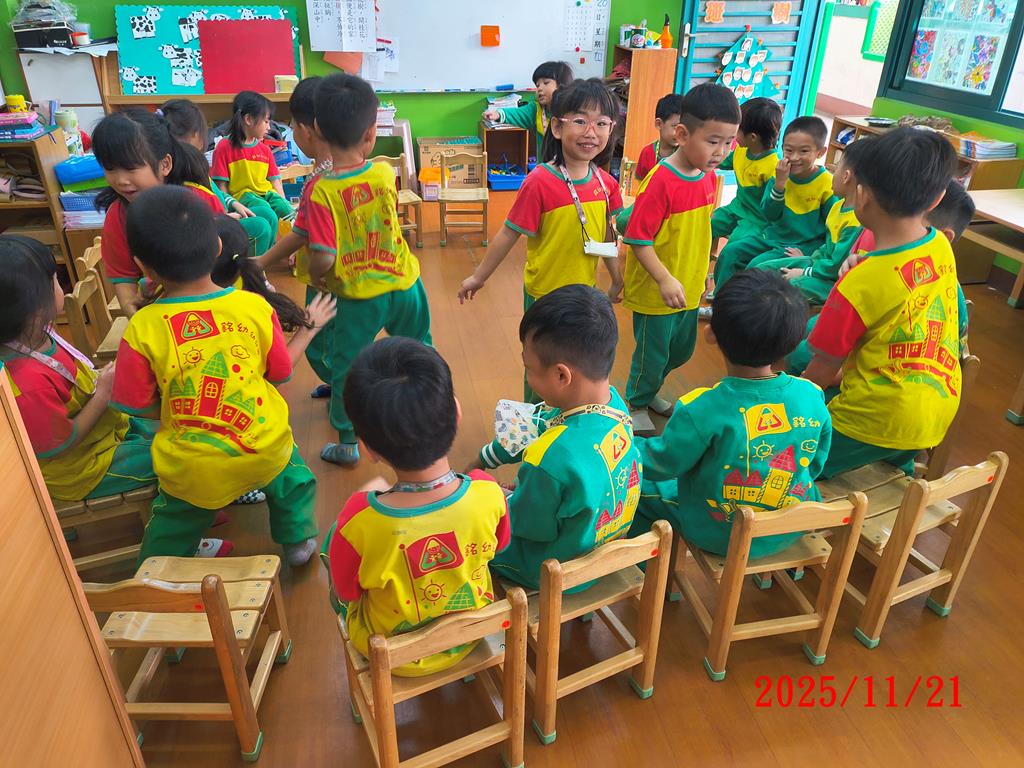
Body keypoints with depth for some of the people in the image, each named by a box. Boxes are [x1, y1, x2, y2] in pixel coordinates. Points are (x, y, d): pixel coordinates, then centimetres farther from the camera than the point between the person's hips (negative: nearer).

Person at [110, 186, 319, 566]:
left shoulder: (142, 329, -19)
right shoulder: (255, 307, -15)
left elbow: (140, 407, -8)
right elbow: (280, 374, -2)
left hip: (191, 471, -1)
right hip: (266, 451, 1)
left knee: (173, 525, 27)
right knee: (288, 472, 34)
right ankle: (298, 538, 46)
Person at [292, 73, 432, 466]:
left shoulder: (319, 190, -21)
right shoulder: (385, 174, -8)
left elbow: (323, 258, -24)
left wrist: (315, 275, -1)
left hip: (359, 296, -3)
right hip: (404, 283, 4)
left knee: (346, 368, 14)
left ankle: (348, 444, 27)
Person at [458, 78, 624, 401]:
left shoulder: (606, 184, -4)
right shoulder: (540, 182, -21)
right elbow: (509, 234, -13)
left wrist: (617, 279, 19)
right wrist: (479, 277, -5)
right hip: (545, 294, -5)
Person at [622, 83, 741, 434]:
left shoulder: (709, 177, 0)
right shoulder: (660, 181, -24)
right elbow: (637, 239, -23)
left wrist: (701, 273, 17)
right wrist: (665, 280, -27)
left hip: (689, 289, 8)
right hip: (655, 292, -8)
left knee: (681, 350, 23)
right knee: (653, 353, 10)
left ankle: (648, 391, 47)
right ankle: (636, 404, 35)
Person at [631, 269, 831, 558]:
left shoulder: (701, 410, -31)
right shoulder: (812, 396, -16)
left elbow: (660, 465, -15)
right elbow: (815, 465, 0)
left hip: (718, 538, -4)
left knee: (638, 489, 15)